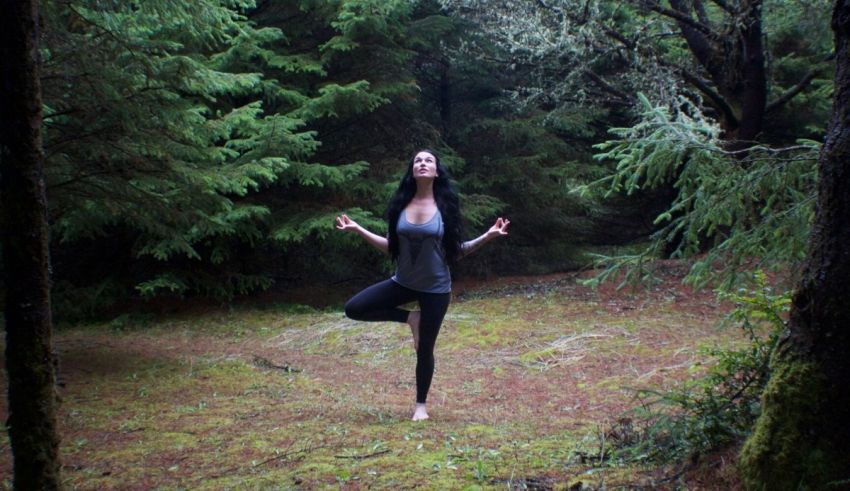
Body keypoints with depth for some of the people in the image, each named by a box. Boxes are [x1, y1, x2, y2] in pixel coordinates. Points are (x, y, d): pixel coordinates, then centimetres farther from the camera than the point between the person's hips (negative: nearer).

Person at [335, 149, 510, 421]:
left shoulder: (445, 206, -8)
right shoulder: (400, 205, -3)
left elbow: (455, 251, -4)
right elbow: (391, 247, 3)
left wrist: (487, 237, -17)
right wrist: (357, 229, -1)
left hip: (436, 288, -3)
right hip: (403, 283, 3)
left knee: (425, 349, 5)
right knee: (353, 309, -10)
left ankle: (421, 404, 27)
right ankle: (409, 317, 6)